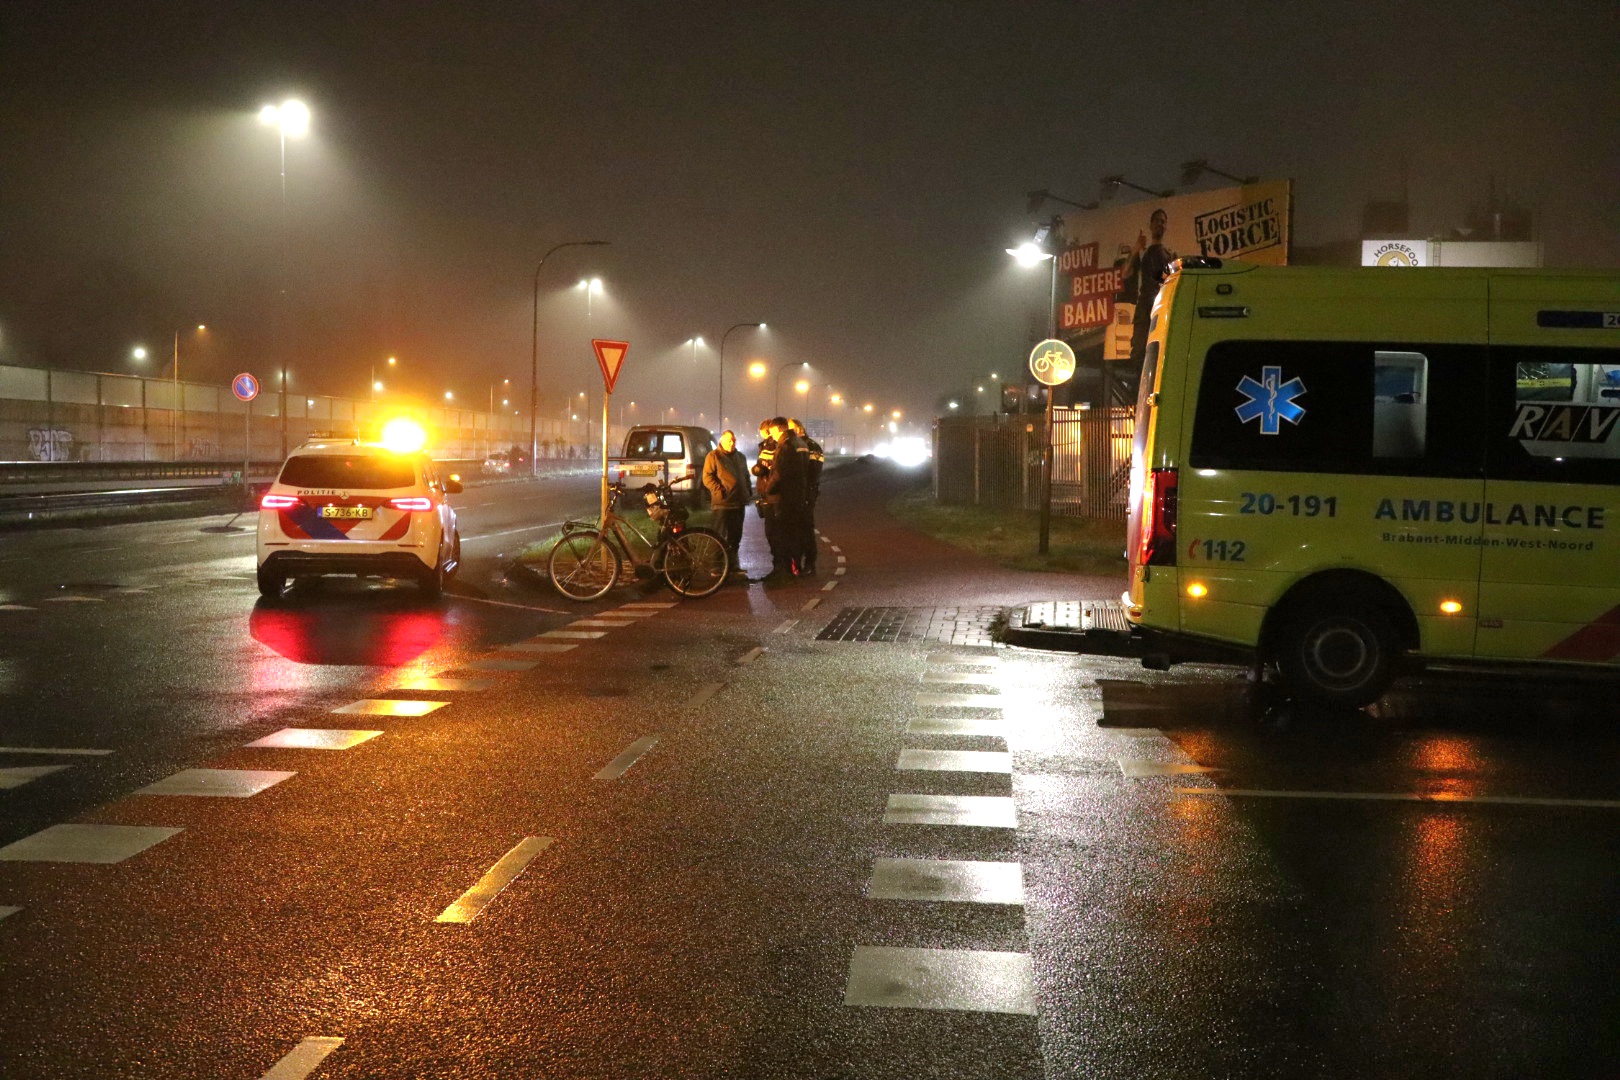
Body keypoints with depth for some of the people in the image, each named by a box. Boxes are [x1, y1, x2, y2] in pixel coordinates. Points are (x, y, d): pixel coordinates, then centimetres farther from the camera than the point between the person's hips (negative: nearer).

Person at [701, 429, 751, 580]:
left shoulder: (740, 457, 19)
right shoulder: (713, 456, -2)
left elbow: (746, 476, 29)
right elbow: (707, 478, -8)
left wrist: (749, 492, 15)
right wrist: (719, 490, -18)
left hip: (739, 502, 6)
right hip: (722, 503, -6)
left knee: (735, 535, 10)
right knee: (720, 535, -6)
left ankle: (733, 563, 19)